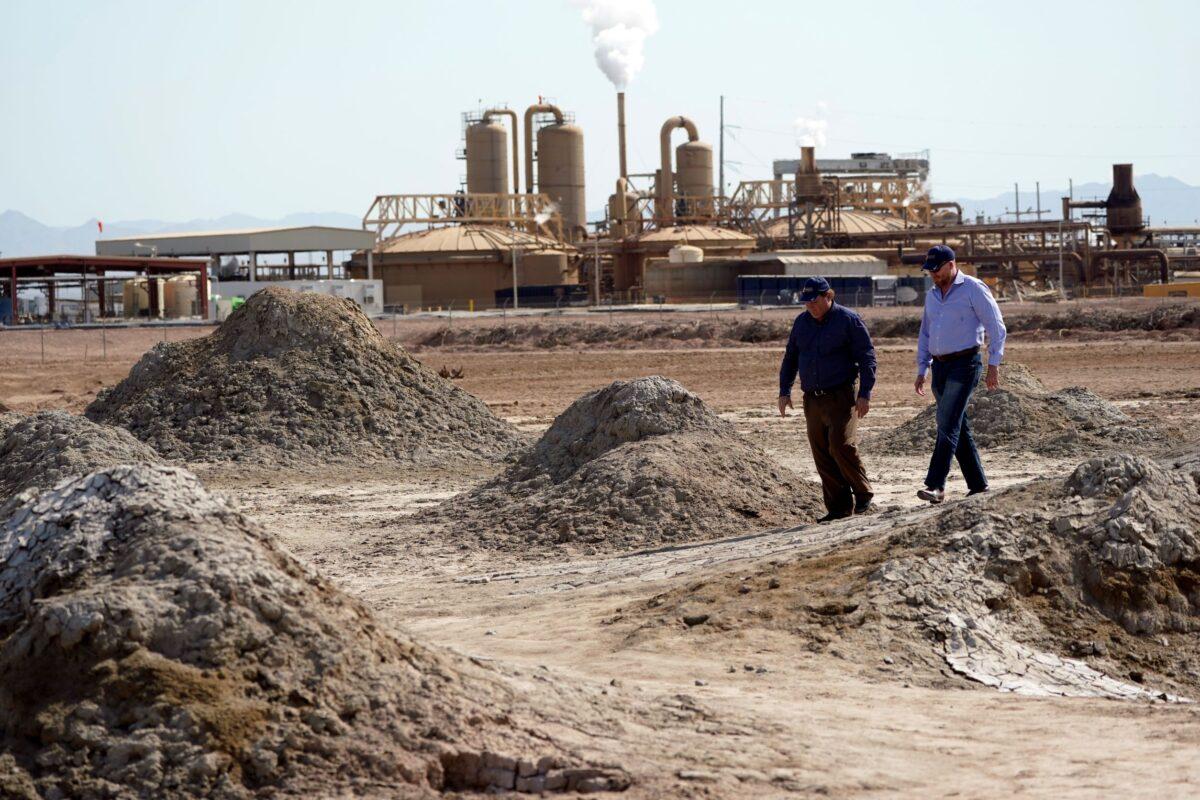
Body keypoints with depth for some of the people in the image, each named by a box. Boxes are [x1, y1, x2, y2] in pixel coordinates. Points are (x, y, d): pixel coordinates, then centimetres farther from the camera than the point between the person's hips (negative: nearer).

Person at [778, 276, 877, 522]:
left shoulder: (848, 320, -5)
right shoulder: (801, 322, 11)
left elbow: (867, 358, -6)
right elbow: (790, 359, 20)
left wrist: (865, 394, -12)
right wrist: (784, 391, 10)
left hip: (841, 397, -6)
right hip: (812, 399, 6)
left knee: (841, 445, -18)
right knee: (822, 455, 2)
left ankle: (863, 494, -2)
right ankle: (839, 507, 6)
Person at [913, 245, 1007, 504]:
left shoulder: (973, 289, -5)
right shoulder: (932, 295, 16)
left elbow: (996, 327, -7)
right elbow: (925, 334, 23)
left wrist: (994, 364, -12)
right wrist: (921, 370, 16)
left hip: (964, 363, -8)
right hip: (940, 366, 8)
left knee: (947, 424, -17)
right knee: (959, 428, 8)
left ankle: (936, 485, -23)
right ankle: (978, 485, 14)